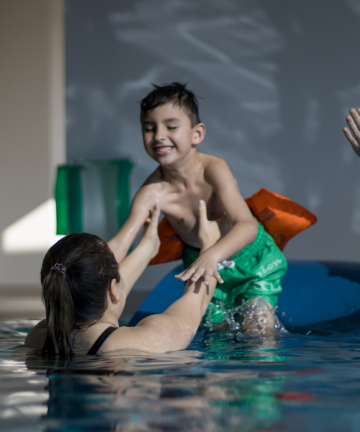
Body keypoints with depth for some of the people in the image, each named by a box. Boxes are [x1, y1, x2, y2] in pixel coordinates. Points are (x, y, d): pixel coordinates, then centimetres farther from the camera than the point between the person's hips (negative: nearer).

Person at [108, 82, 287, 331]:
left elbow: (247, 225, -45)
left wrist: (212, 255, -64)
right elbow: (119, 245, -30)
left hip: (251, 257, -3)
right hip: (199, 259, 3)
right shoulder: (152, 192, -25)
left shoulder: (213, 170, -33)